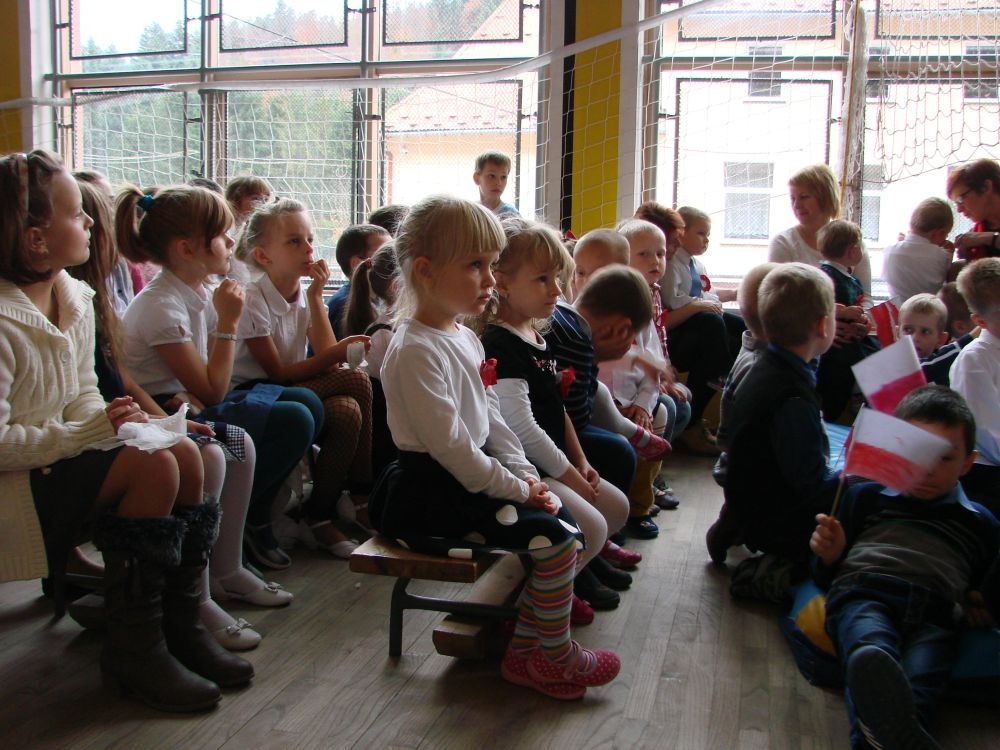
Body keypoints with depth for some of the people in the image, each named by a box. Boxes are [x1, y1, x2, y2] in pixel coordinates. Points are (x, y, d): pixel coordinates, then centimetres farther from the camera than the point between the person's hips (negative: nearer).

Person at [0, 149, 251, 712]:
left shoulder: (75, 296, 5)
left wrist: (116, 421, -10)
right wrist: (91, 431, -25)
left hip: (59, 454, 9)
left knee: (183, 452, -10)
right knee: (152, 465, -25)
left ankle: (181, 625, 1)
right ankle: (133, 649, -12)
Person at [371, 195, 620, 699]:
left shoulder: (466, 338, 11)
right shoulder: (416, 351, -21)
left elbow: (492, 420, 14)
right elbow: (449, 444, -24)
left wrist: (525, 476, 2)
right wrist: (516, 489, -16)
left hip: (470, 478, 10)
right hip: (429, 492, -10)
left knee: (561, 523, 8)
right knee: (554, 538, -15)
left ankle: (523, 652, 16)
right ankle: (555, 657, 7)